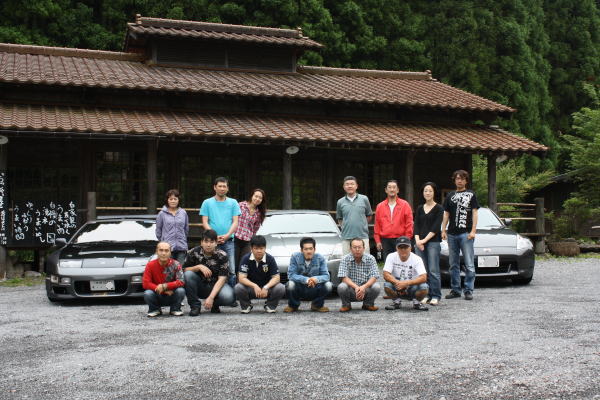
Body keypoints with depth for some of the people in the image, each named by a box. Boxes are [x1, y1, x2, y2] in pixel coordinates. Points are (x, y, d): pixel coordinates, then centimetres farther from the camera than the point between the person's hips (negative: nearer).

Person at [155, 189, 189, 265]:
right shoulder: (162, 214, 1)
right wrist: (163, 241, 11)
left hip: (181, 247, 2)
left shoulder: (183, 213, 8)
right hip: (167, 247, -2)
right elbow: (158, 230, 8)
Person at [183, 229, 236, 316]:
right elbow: (184, 270, -9)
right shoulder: (193, 253, -9)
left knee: (228, 297, -33)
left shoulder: (222, 256, -13)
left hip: (216, 286, -1)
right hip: (199, 286, 1)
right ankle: (195, 305, -12)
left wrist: (211, 297, -29)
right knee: (188, 274, -29)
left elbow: (221, 279, -18)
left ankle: (215, 305, 4)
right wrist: (199, 267, -26)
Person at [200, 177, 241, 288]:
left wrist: (227, 235, -12)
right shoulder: (207, 203, 8)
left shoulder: (233, 203, 11)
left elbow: (235, 222, 5)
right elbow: (205, 223, 2)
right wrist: (214, 236, -13)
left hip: (228, 241, 1)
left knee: (231, 271, -5)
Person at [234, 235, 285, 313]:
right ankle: (246, 306, 2)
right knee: (238, 288, -31)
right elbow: (241, 278, -19)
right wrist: (254, 286, -36)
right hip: (251, 287, 0)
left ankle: (270, 305, 4)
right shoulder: (246, 259, -13)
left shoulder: (270, 259, -11)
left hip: (266, 287, 1)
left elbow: (276, 277, -14)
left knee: (281, 288, -28)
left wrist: (266, 287, -32)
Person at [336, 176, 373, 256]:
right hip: (346, 238, 1)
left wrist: (362, 226, 7)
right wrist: (345, 227, 5)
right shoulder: (340, 202, 8)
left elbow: (369, 216, 13)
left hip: (363, 237, -1)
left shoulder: (364, 199, 5)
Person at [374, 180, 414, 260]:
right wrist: (378, 241, 4)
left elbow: (409, 224, 1)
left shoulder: (405, 205, 4)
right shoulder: (380, 206, 10)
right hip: (385, 240, 2)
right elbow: (377, 225, 10)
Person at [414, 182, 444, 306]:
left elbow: (436, 227, -6)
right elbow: (416, 226, 9)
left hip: (433, 242, -4)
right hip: (419, 243, 4)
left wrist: (425, 240, -13)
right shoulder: (420, 209, 15)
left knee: (433, 270, -8)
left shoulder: (438, 209, 2)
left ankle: (435, 296, -5)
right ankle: (426, 295, 9)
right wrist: (417, 240, -6)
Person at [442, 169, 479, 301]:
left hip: (466, 233, -4)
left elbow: (474, 213, 1)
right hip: (452, 234, 4)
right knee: (453, 264, 8)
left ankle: (469, 290, -2)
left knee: (469, 264, -6)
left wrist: (473, 231, -8)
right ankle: (455, 290, 14)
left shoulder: (471, 194, 7)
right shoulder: (450, 195, 17)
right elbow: (446, 214, 17)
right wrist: (443, 230, 7)